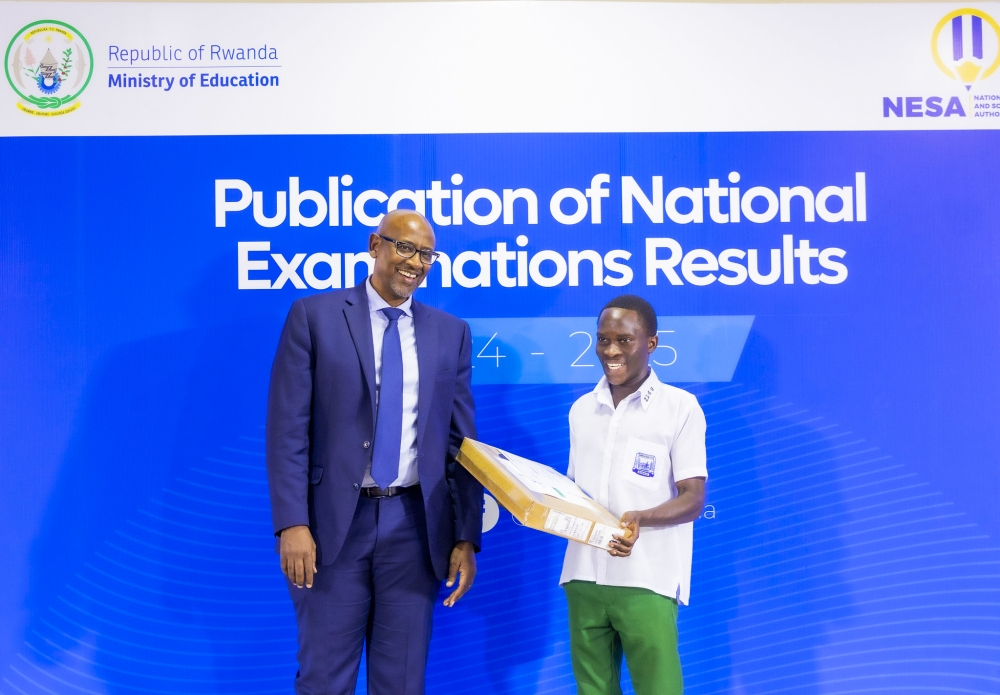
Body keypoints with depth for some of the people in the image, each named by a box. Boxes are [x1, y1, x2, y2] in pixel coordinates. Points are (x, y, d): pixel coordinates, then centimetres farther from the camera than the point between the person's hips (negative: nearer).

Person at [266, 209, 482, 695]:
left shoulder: (452, 334, 8)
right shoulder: (314, 316, 0)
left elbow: (462, 442, 7)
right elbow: (287, 429, -5)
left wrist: (466, 537, 2)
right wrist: (293, 524, -13)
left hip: (416, 526, 2)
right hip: (335, 522, -2)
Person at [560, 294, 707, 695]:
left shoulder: (680, 407, -3)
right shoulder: (581, 409, 13)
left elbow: (693, 499, -7)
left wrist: (641, 518, -24)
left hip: (646, 579, -4)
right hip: (583, 575, 5)